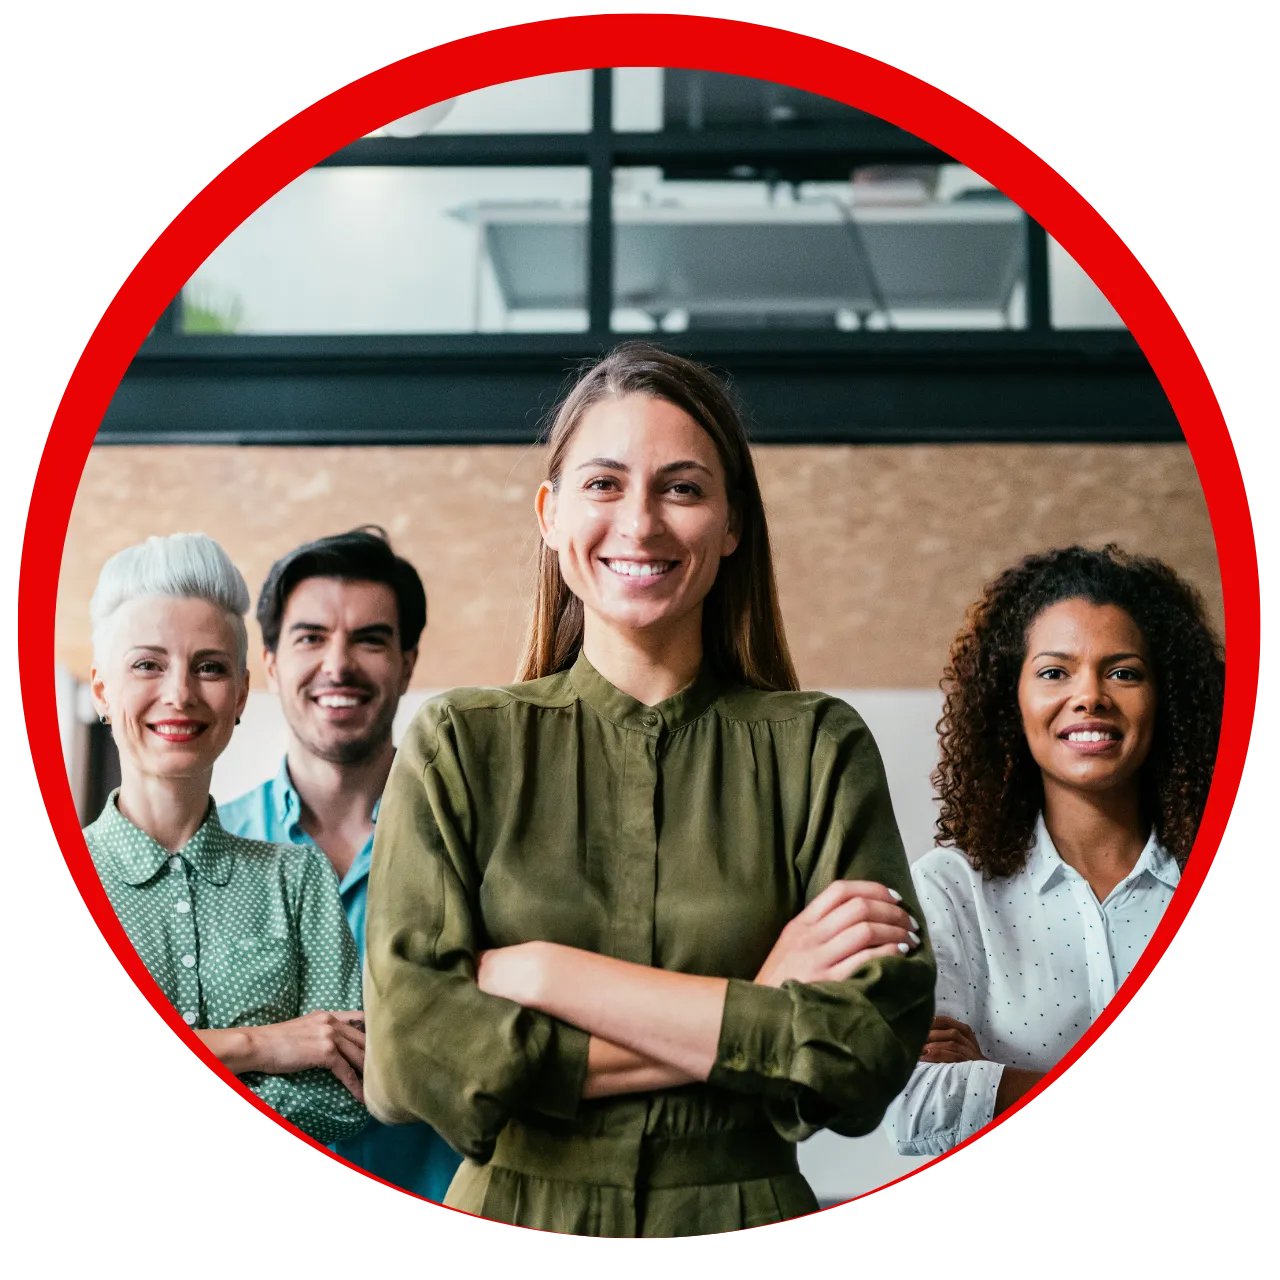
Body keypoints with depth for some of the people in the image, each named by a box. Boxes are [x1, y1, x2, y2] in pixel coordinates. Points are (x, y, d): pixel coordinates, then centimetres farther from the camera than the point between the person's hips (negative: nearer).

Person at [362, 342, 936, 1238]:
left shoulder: (821, 750, -6)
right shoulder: (458, 748, -5)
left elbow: (872, 1053, -15)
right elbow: (407, 1054, -15)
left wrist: (545, 973, -18)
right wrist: (750, 1017, -18)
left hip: (745, 1213, 0)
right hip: (514, 1209, 0)